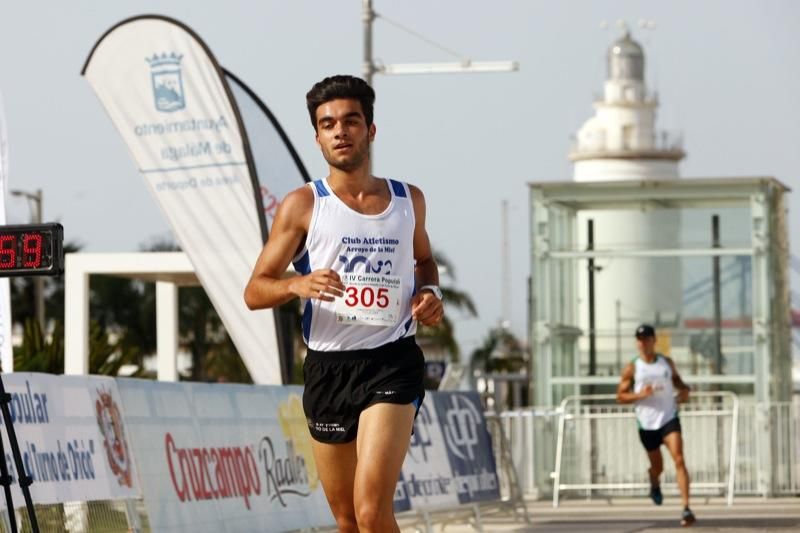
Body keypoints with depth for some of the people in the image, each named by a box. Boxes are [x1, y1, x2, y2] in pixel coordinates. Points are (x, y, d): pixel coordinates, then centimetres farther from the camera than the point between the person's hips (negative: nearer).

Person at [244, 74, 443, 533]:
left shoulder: (409, 200, 9)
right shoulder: (303, 206, 1)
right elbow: (255, 292, 0)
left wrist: (430, 293, 6)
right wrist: (296, 285, -22)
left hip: (392, 362, -1)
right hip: (328, 368, 1)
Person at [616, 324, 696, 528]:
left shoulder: (667, 363, 7)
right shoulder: (632, 368, 0)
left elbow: (677, 381, 24)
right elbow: (620, 396, 1)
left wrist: (684, 390, 1)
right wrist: (640, 394, -17)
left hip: (669, 418, 0)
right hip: (647, 424, 0)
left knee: (679, 459, -18)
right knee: (657, 467, 12)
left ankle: (686, 508, -23)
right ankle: (654, 485, 52)